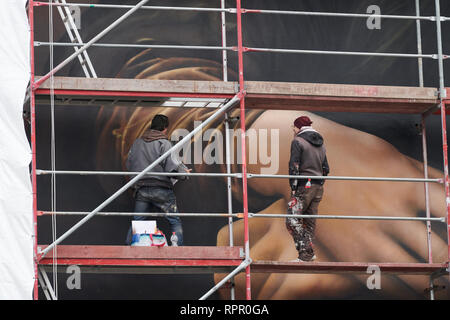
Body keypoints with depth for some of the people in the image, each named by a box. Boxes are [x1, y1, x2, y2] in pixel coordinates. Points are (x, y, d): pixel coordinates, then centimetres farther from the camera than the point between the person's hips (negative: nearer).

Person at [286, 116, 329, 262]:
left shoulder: (298, 141, -5)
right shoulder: (321, 144, 18)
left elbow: (294, 166, -12)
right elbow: (325, 168, 20)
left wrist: (293, 187, -12)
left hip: (304, 185, -8)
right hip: (318, 187, 8)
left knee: (292, 220, -10)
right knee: (309, 221, 12)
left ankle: (306, 250, -20)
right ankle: (307, 254, 11)